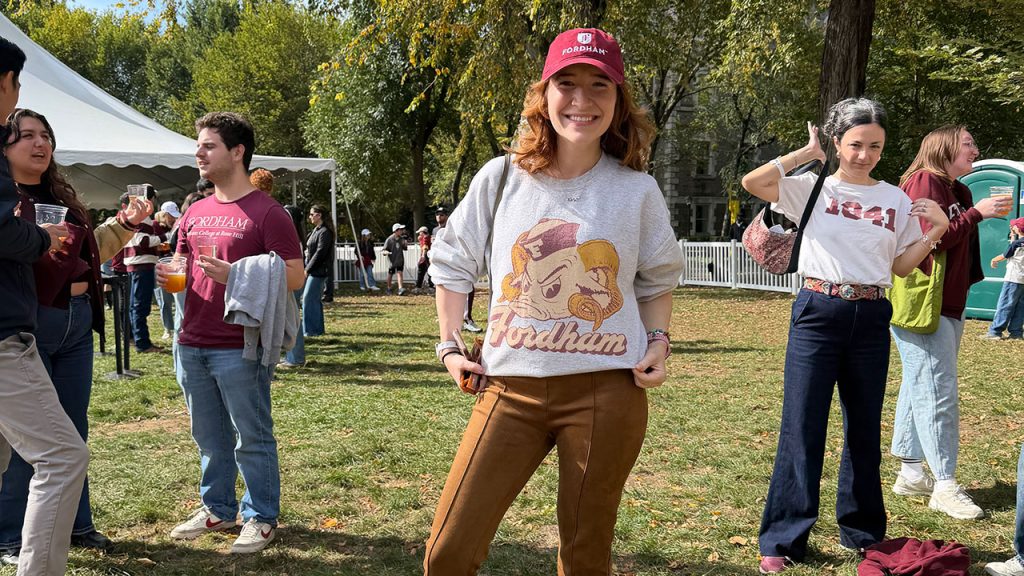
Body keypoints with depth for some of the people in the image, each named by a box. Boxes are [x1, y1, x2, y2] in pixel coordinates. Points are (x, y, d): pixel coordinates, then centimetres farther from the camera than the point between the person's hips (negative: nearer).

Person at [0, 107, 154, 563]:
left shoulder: (61, 196, 16)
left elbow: (91, 250, 26)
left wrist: (124, 224, 16)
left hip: (77, 322, 8)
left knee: (74, 429, 14)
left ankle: (75, 524, 27)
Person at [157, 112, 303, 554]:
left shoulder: (267, 213, -8)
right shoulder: (195, 213, 13)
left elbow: (295, 277, -11)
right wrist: (169, 276, 0)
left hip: (241, 350, -6)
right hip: (191, 347, 6)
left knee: (252, 439, 4)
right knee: (209, 438, 16)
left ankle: (262, 517, 16)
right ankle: (217, 508, 31)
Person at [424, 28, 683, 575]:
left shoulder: (637, 191, 1)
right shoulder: (501, 177, 2)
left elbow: (657, 281, 17)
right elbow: (451, 263, 15)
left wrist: (658, 341, 1)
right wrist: (449, 346, 9)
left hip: (606, 391, -1)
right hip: (512, 387, 1)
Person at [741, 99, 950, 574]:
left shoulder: (895, 200, 9)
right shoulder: (814, 187, -1)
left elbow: (901, 266, 13)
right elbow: (752, 183, -16)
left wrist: (935, 232, -1)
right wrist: (806, 154, -9)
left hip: (871, 319, 4)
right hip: (818, 312, -3)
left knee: (865, 428, 12)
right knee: (802, 426, -3)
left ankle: (862, 531, 28)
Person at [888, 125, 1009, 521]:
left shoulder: (958, 191, 18)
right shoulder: (924, 182, -9)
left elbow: (960, 247, 18)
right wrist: (976, 213, -15)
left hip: (949, 304, 9)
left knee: (919, 389, 12)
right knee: (938, 394, -9)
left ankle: (911, 473, 19)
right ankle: (945, 487, -5)